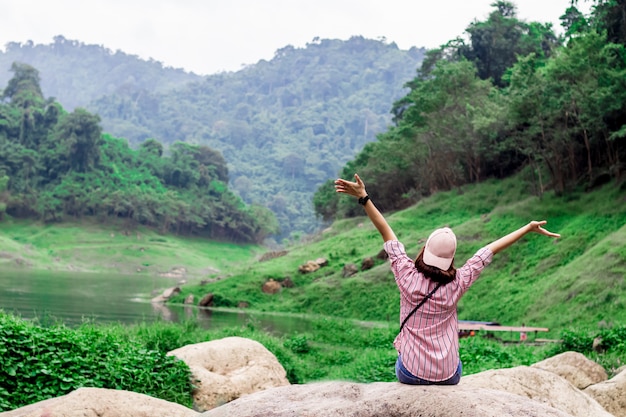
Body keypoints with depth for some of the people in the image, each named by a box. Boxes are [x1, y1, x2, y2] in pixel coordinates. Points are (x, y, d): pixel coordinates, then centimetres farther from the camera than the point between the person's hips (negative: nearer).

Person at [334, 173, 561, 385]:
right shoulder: (457, 283, -13)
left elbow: (386, 232, -12)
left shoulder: (408, 276, -16)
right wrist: (529, 228, 1)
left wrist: (363, 198, -11)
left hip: (410, 374, -1)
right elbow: (493, 248, -6)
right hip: (449, 377, 1)